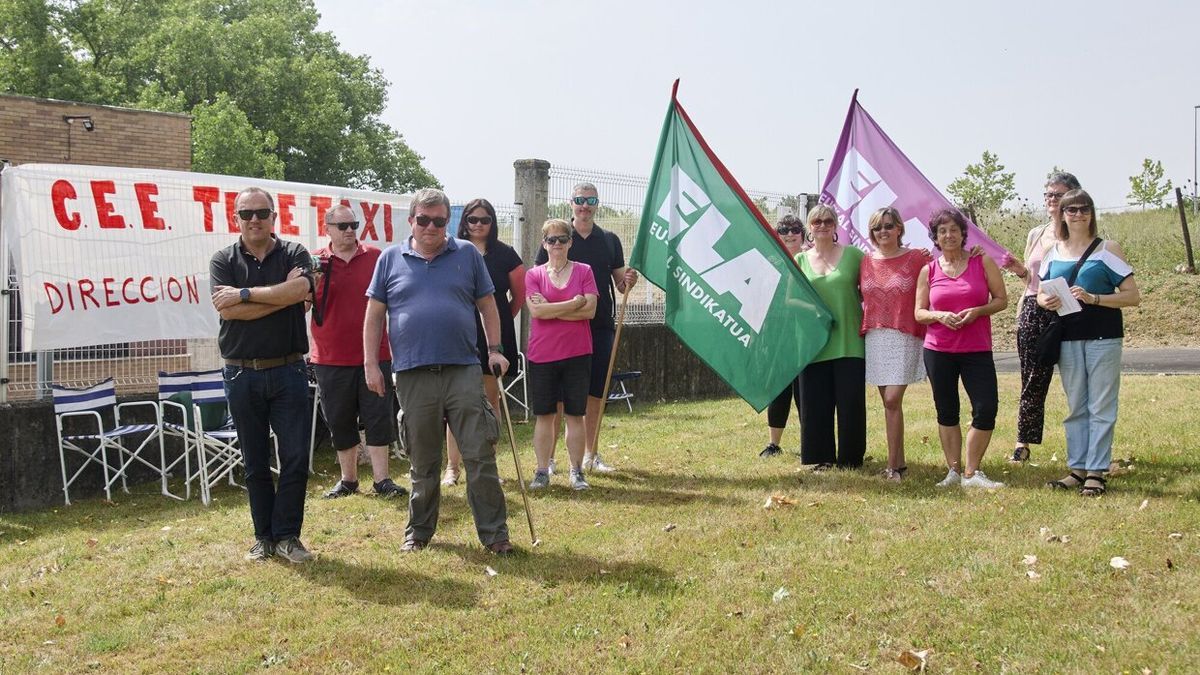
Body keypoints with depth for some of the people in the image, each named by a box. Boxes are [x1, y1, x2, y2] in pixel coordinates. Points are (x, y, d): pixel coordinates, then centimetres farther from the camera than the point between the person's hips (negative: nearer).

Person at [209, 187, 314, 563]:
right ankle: (264, 536, 20)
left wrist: (244, 294, -14)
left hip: (288, 371, -1)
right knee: (255, 462, 9)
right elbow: (226, 310, -12)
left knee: (295, 457, -1)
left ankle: (287, 535, 11)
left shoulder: (294, 254, 3)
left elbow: (300, 290, -19)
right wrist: (281, 295, -13)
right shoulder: (224, 260, 4)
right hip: (242, 374, 1)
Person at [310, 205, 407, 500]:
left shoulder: (377, 257, 2)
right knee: (340, 423, 10)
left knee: (378, 419, 2)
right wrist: (312, 281, -19)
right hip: (331, 358, 1)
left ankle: (381, 479, 10)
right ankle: (348, 479, 23)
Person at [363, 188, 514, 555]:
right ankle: (419, 531, 25)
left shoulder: (467, 254, 8)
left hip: (464, 370, 0)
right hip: (413, 376, 0)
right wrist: (370, 364, 2)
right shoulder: (391, 259, 7)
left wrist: (494, 349, 4)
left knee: (480, 456, -2)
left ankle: (494, 532, 7)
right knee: (423, 462, 11)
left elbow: (487, 305, 12)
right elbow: (374, 315, 8)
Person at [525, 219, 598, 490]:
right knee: (544, 415, 6)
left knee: (575, 414, 5)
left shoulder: (583, 271, 3)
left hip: (577, 355, 0)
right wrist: (574, 302, -11)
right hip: (542, 354, 0)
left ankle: (577, 471, 14)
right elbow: (536, 310, -12)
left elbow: (590, 310, -8)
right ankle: (542, 471, 15)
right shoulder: (534, 274, 3)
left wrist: (551, 310, -12)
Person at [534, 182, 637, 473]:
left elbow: (619, 285, 13)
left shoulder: (610, 241, 11)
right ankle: (548, 455, 8)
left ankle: (590, 454, 20)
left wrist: (628, 282, -10)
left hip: (601, 326, 3)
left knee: (596, 392, 8)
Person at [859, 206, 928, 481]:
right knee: (888, 401, 8)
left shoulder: (917, 258, -2)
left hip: (905, 337, -4)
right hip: (874, 336, 4)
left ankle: (893, 465, -5)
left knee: (893, 400, -12)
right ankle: (899, 460, 18)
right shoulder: (866, 261, 9)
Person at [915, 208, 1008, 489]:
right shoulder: (928, 271, 5)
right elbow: (918, 312, 6)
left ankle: (971, 473, 6)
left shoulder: (983, 262, 3)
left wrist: (977, 311, -15)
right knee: (947, 413, 7)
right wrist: (939, 315, -14)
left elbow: (1001, 299, 3)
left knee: (986, 410, -8)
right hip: (938, 350, 1)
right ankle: (954, 471, 19)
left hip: (977, 350, -1)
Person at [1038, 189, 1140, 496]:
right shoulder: (1053, 253, 8)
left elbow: (1133, 296, -5)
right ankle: (1077, 468, 18)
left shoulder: (1107, 250, -2)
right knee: (1075, 407, 10)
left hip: (1103, 336, -4)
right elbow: (1041, 293, 15)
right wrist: (1046, 301, -8)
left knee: (1101, 407, -1)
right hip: (1068, 338, 4)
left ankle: (1096, 472, 4)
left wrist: (1093, 298, -19)